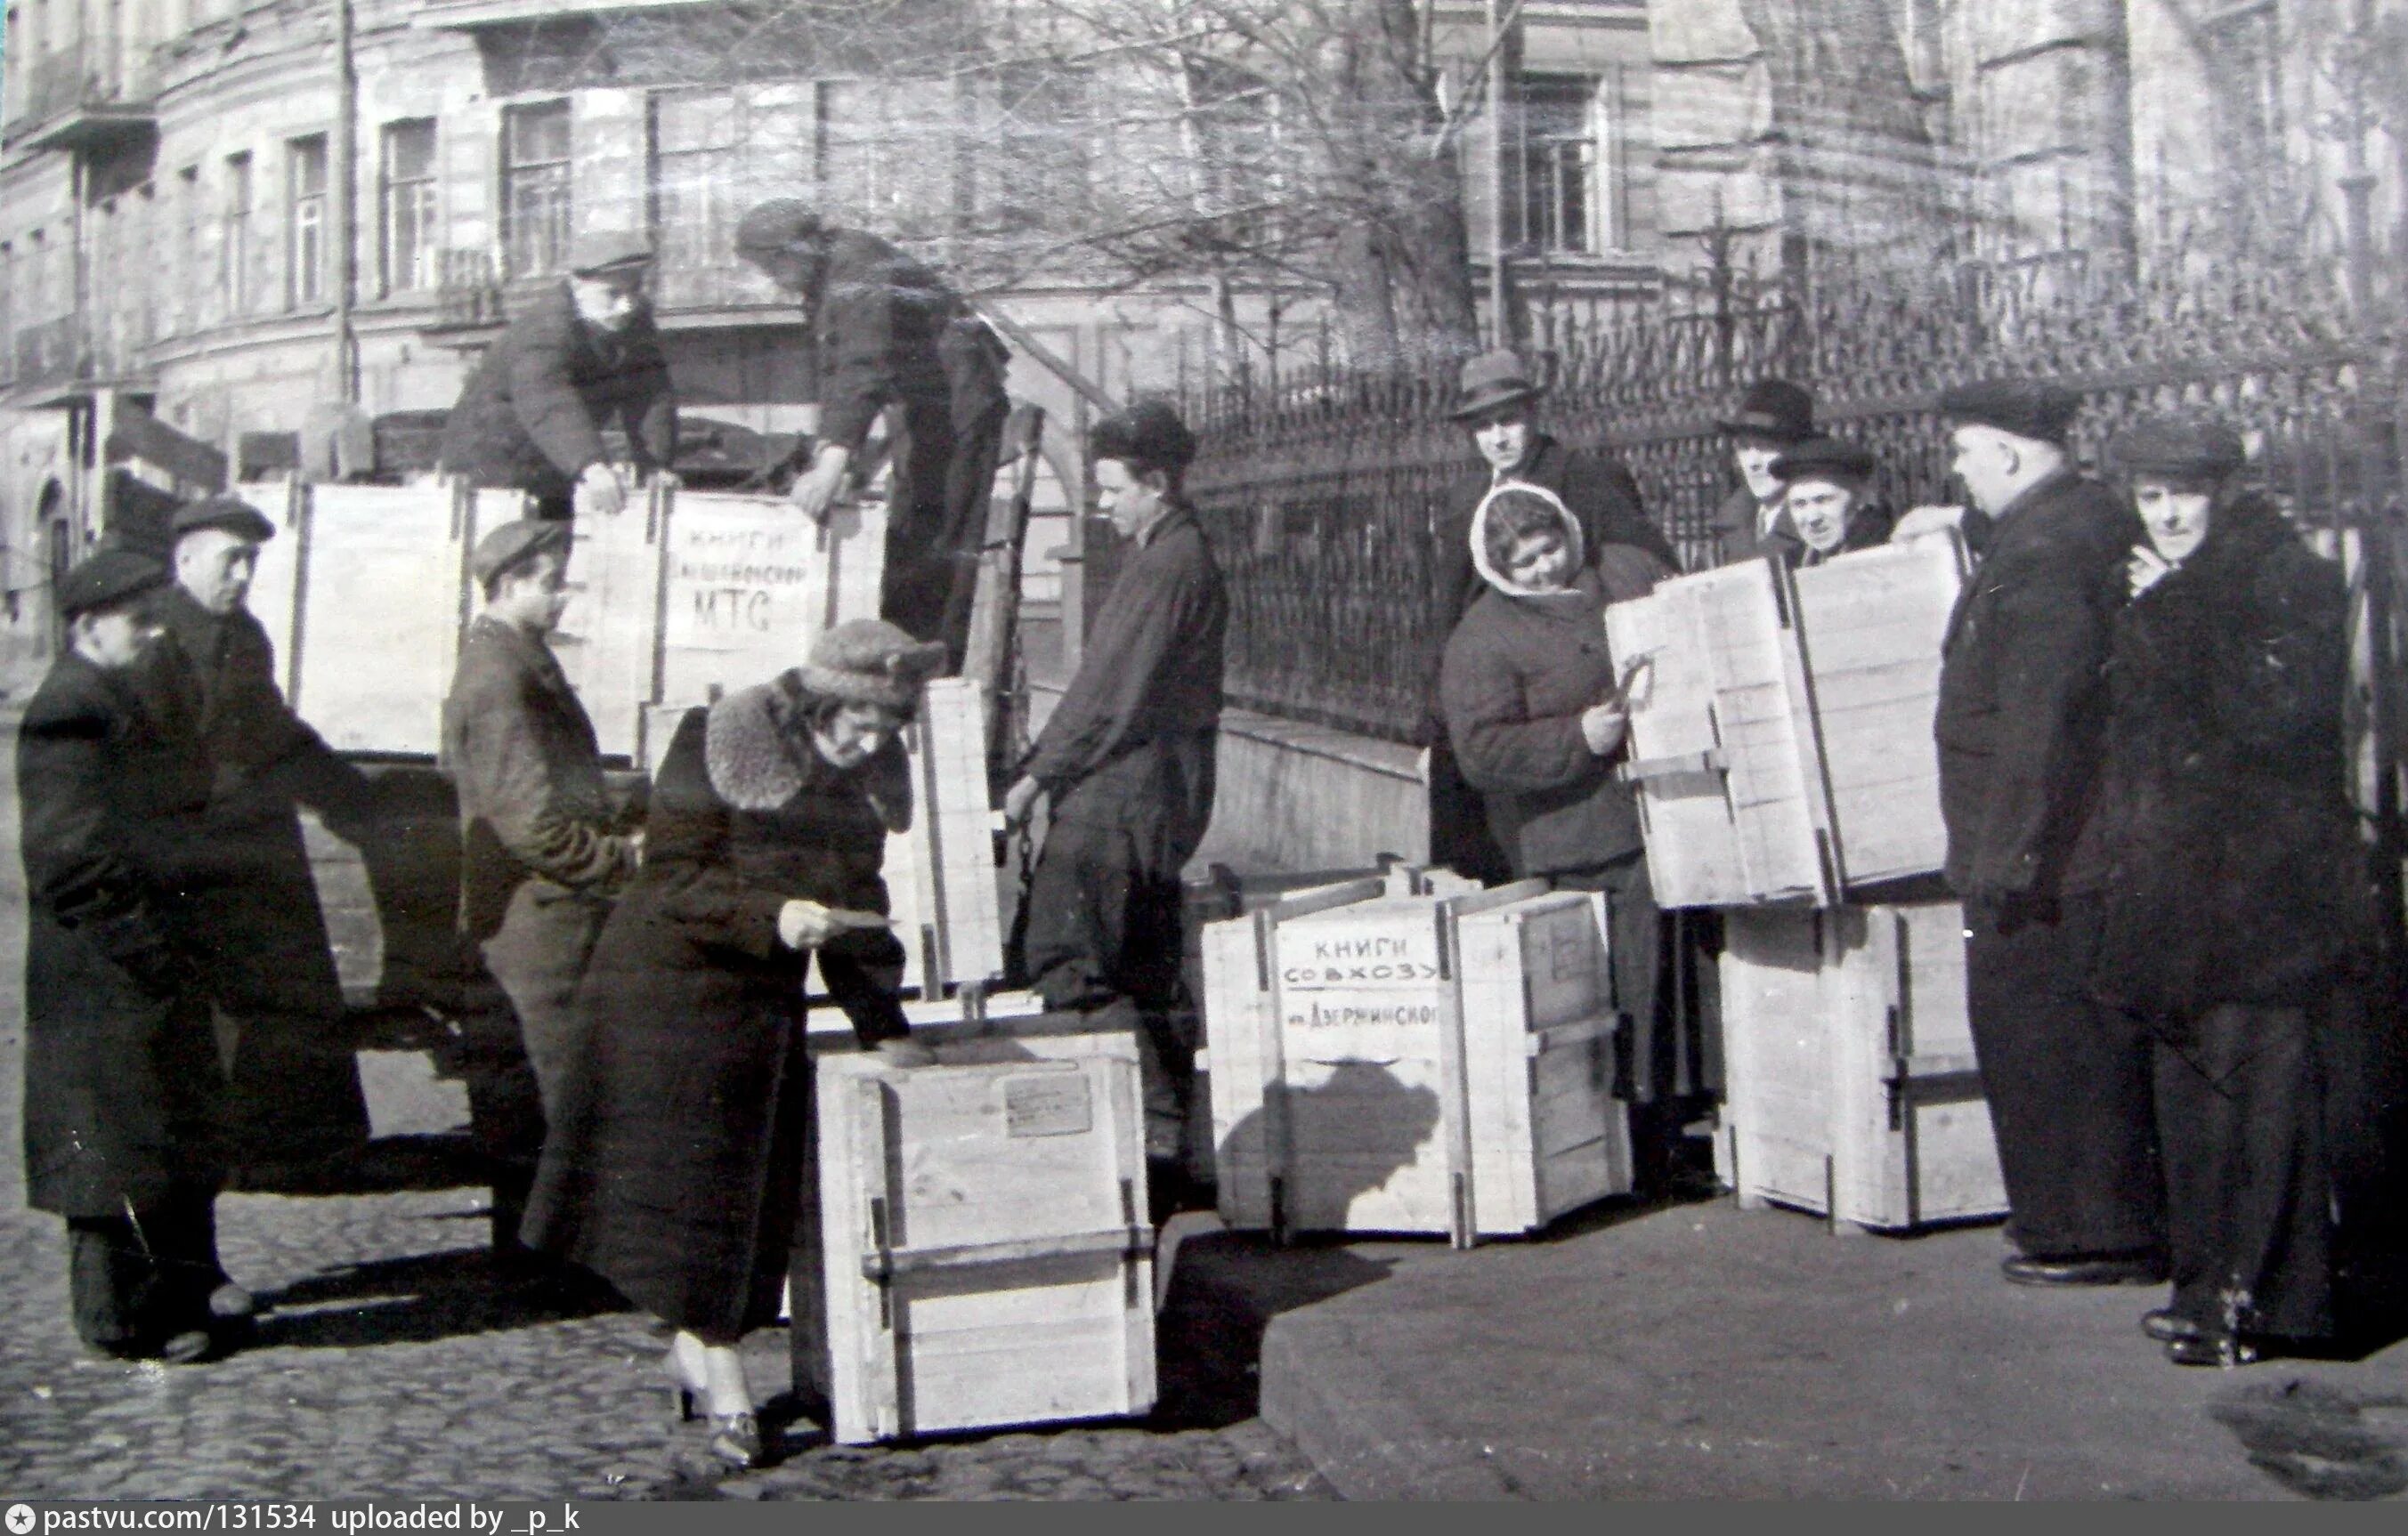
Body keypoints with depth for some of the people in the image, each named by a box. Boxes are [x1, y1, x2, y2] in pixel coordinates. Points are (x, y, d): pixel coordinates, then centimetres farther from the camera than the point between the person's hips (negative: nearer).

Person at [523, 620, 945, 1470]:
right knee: (693, 1173, -7)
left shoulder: (864, 778, 5)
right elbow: (671, 883, -17)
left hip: (769, 1001, 7)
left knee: (756, 1186, 6)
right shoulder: (720, 747, -15)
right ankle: (722, 1377, -1)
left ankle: (695, 1346, 18)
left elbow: (859, 900, 14)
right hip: (674, 991, -6)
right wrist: (770, 916, -30)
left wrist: (882, 1022, 11)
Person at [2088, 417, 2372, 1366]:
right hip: (2175, 882, 7)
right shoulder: (2154, 597, 17)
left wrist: (2177, 614, -15)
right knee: (2188, 1083, 9)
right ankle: (2209, 1287, 17)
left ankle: (2261, 1298, -5)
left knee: (2261, 1082, -9)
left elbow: (2275, 716, -19)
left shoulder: (2294, 584, -6)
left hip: (2263, 885, -7)